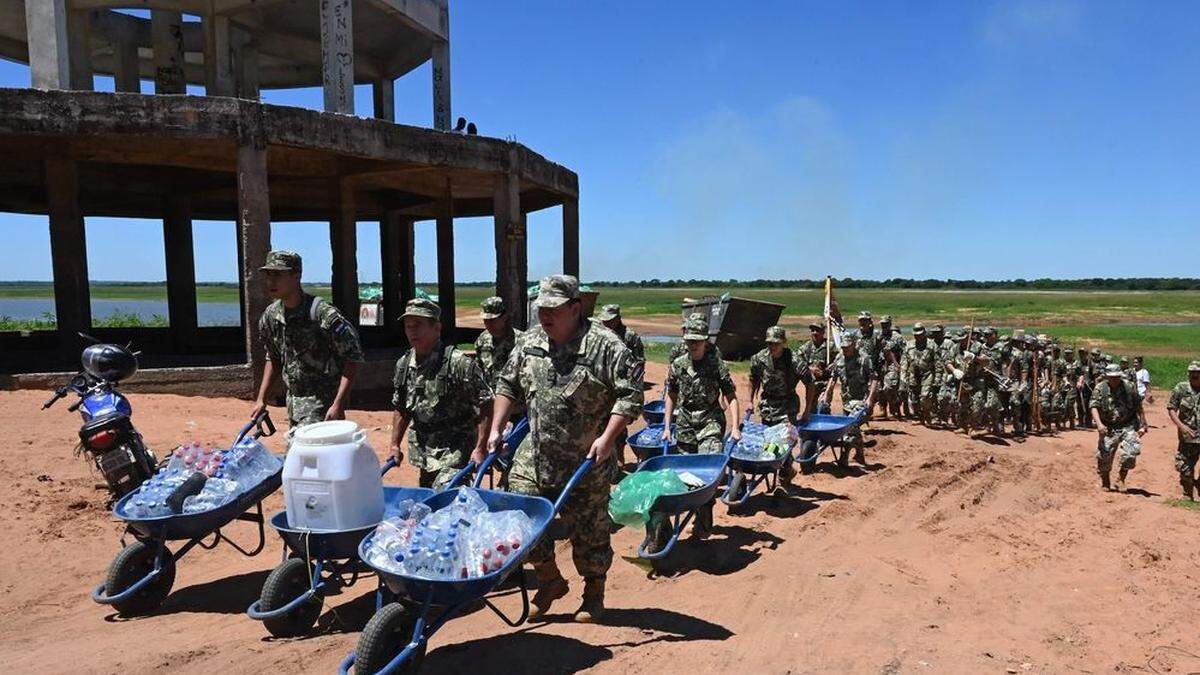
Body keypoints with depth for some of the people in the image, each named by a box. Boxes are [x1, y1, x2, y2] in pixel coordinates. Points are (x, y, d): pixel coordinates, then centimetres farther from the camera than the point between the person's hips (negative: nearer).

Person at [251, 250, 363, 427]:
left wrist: (338, 404, -22)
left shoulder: (323, 314, -18)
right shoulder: (270, 316, 5)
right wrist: (261, 399, 13)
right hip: (293, 401, 8)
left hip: (323, 403, -7)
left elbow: (353, 357, -17)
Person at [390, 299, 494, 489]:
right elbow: (400, 409, 17)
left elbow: (486, 406, -15)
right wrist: (395, 445, 14)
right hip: (422, 450, 7)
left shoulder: (459, 363, -17)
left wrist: (480, 449, -17)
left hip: (455, 452, -7)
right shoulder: (403, 364, 4)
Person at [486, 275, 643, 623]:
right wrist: (496, 429, 10)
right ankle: (550, 580, 30)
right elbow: (507, 385, 15)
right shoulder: (530, 342, 5)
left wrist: (607, 438, -21)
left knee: (588, 529, 7)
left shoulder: (604, 345, -14)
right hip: (534, 454, 5)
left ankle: (594, 594, 32)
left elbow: (630, 394, -15)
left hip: (586, 462, -4)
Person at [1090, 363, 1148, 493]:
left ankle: (1121, 479, 9)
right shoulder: (1100, 389, -4)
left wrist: (1143, 425, 6)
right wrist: (1099, 424, -27)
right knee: (1104, 456, 1)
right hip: (1108, 428, 0)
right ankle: (1105, 482, 25)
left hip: (1128, 426, 1)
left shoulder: (1129, 387, 0)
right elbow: (1094, 407, -11)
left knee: (1131, 453, -14)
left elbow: (1138, 407, 8)